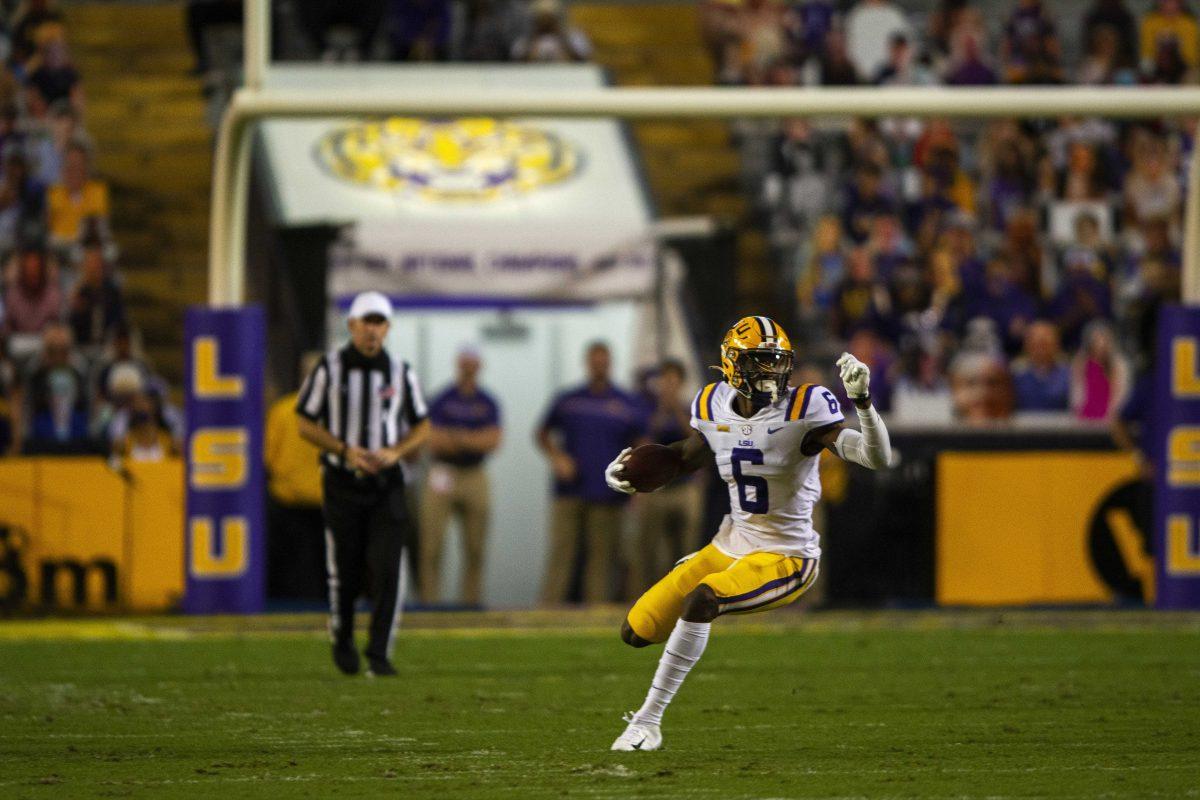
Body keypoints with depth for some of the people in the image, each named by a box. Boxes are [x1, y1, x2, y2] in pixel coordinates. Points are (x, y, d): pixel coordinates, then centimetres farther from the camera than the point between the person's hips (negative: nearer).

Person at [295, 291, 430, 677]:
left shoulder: (400, 373, 4)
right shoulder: (329, 369, -3)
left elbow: (421, 427, 12)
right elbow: (306, 423, 0)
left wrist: (396, 452, -8)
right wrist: (346, 451, -13)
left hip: (386, 485, 1)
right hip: (342, 482, -1)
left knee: (387, 570, -10)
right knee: (345, 571, 4)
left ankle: (379, 653, -6)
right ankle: (341, 640, 29)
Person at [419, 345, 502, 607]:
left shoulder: (488, 404, 9)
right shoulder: (441, 401, 3)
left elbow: (492, 442, -2)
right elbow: (433, 441, -7)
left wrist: (457, 437, -10)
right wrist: (473, 441, -10)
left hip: (474, 475, 2)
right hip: (443, 475, -2)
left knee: (475, 547, 1)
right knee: (432, 545, -8)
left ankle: (471, 600, 5)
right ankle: (428, 600, -8)